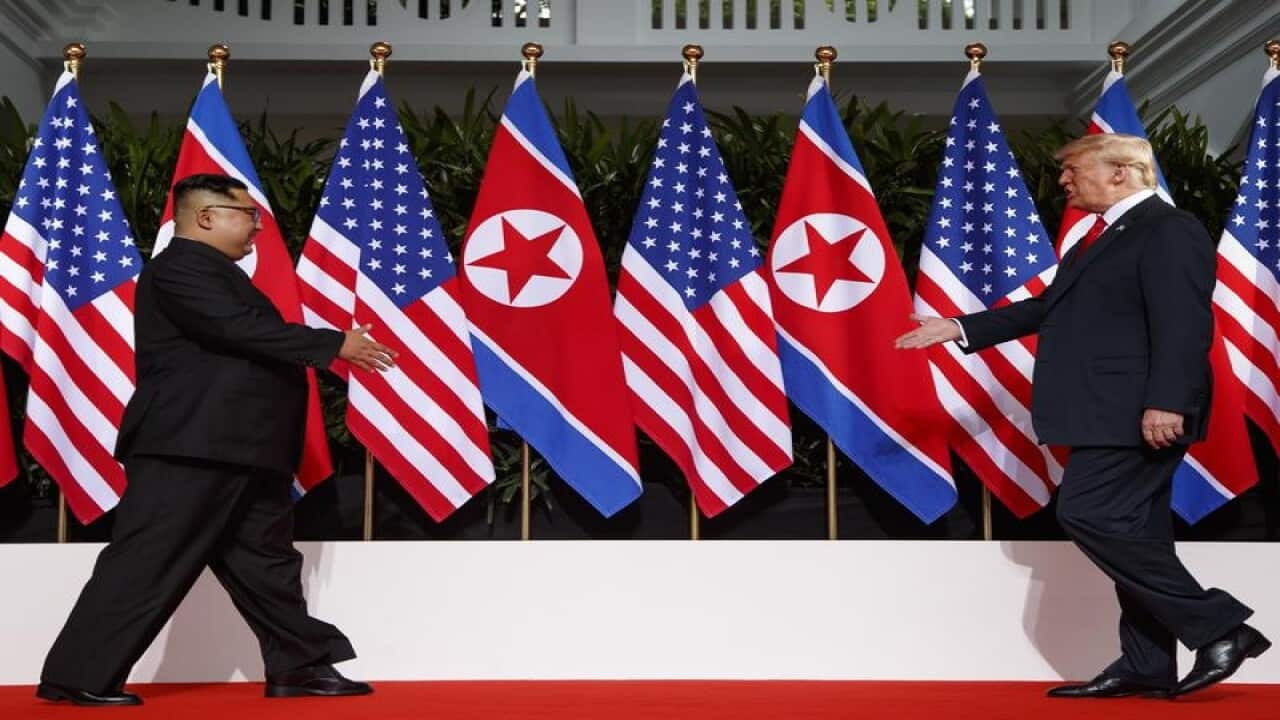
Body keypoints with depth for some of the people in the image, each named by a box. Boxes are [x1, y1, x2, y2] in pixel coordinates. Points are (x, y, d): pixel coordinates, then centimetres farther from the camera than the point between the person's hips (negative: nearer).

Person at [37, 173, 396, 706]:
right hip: (189, 448, -11)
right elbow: (240, 329, -23)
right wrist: (335, 343, -19)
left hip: (239, 451, 11)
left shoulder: (216, 273, 22)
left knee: (264, 561, 12)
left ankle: (300, 666, 18)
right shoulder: (179, 266, -11)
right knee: (148, 563, -7)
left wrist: (326, 349, 9)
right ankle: (78, 676, 0)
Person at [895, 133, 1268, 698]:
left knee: (1088, 514, -15)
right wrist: (961, 329, 25)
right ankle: (1146, 667, 15)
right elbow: (1050, 307, 26)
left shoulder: (1169, 231, -9)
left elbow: (1183, 325, -19)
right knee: (1132, 533, 10)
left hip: (1135, 415, -10)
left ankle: (1218, 626, -8)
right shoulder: (1106, 235, 21)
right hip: (1107, 416, 10)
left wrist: (1166, 402, -29)